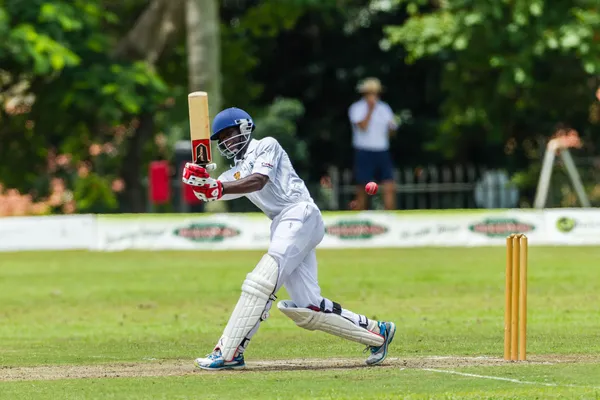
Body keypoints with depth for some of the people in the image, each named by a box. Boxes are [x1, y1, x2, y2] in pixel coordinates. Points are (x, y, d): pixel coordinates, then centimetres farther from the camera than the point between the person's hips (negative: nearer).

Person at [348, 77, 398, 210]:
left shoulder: (384, 108, 14)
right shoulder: (357, 108, -1)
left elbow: (391, 131, 17)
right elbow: (363, 127, -15)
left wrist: (392, 126, -5)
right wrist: (370, 109, -16)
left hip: (382, 153, 4)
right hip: (364, 153, -4)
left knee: (390, 188, -8)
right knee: (362, 190, -1)